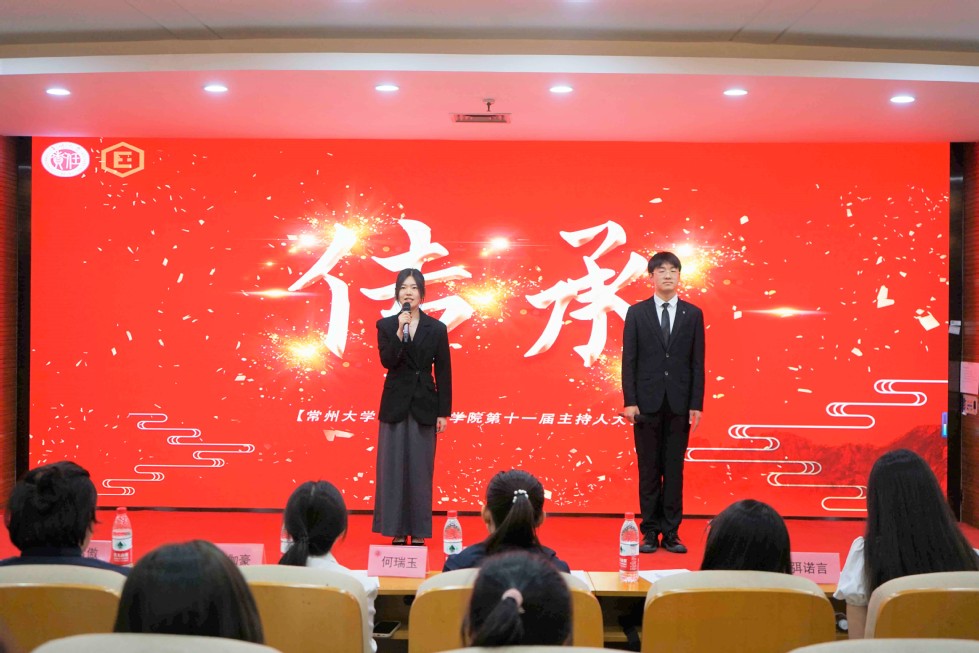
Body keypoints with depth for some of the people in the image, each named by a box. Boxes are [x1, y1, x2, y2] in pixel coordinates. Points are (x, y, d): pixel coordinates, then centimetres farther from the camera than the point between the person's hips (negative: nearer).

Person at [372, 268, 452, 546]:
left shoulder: (437, 329, 2)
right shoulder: (386, 325, 3)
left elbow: (443, 372, 2)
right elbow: (387, 361, -10)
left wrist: (444, 412, -1)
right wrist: (400, 332, -22)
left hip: (424, 405, 0)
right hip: (395, 405, 0)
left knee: (420, 469, 2)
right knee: (393, 467, 2)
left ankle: (419, 531, 10)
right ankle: (397, 530, 11)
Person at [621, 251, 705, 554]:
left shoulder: (693, 314, 6)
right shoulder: (637, 312, 4)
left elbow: (697, 362, 4)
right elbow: (628, 359, 1)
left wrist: (696, 404, -2)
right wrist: (630, 401, -6)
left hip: (679, 404, 1)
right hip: (647, 402, -1)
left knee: (675, 469, 4)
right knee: (649, 470, 3)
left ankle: (671, 532, 10)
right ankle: (650, 532, 10)